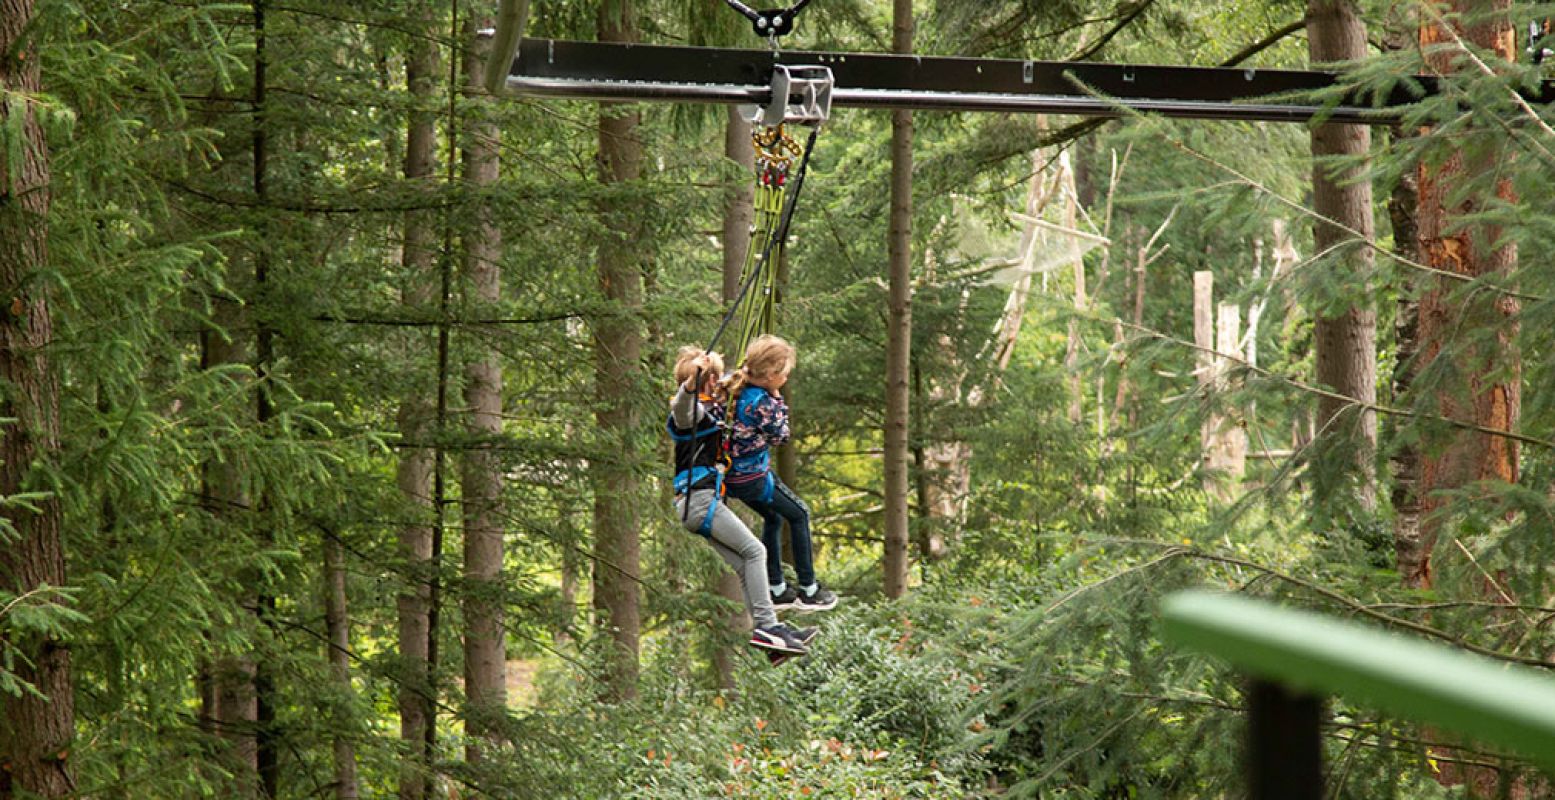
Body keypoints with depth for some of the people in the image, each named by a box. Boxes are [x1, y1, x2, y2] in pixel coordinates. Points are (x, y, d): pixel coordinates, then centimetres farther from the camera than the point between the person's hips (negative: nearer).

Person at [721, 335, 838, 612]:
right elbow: (781, 435, -12)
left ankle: (776, 589, 35)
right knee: (799, 515, 10)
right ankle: (808, 590, 15)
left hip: (733, 473, 9)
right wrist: (778, 400, -6)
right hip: (754, 477, -9)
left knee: (772, 518, 27)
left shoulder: (736, 389, -4)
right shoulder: (761, 402, -27)